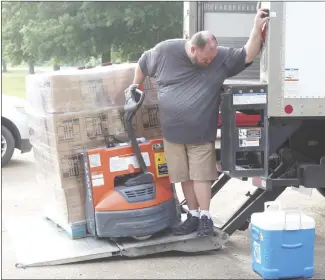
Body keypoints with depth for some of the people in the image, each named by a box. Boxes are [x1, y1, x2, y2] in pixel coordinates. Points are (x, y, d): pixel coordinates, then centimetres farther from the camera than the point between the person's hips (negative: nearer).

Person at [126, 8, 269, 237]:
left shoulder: (220, 57, -10)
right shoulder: (165, 51, -9)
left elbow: (248, 56, -15)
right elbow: (143, 63, 9)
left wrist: (257, 29, -25)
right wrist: (137, 85, 18)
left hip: (202, 133, -2)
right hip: (173, 132, 2)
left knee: (201, 175, 0)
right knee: (185, 176, 10)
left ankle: (205, 218, 11)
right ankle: (193, 216, 21)